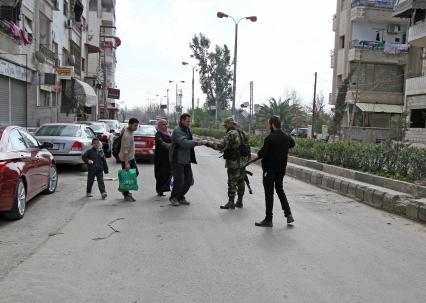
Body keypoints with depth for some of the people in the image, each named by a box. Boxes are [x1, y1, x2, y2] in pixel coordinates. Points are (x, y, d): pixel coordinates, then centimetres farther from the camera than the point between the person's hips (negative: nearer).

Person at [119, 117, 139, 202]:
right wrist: (126, 163, -30)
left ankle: (125, 190, 23)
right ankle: (126, 195, 8)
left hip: (131, 157, 10)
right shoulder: (127, 135, -25)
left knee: (135, 173, 13)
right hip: (126, 158, -10)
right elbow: (125, 150, -28)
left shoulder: (130, 131, 5)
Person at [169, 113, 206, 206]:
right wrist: (197, 143, -31)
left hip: (186, 160, 9)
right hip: (177, 160, -9)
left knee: (188, 180, 9)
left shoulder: (187, 130, 14)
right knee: (179, 180, -6)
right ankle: (173, 198, 15)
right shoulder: (177, 131, -16)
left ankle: (181, 197, 24)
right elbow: (184, 143, -28)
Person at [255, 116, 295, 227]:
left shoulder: (270, 138, -21)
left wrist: (258, 154, 0)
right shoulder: (287, 137, 2)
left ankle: (268, 219, 9)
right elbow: (292, 144, 25)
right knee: (280, 190, 22)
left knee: (269, 194, 2)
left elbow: (262, 153, -21)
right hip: (282, 169, 7)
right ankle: (288, 214, 16)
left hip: (270, 169, -6)